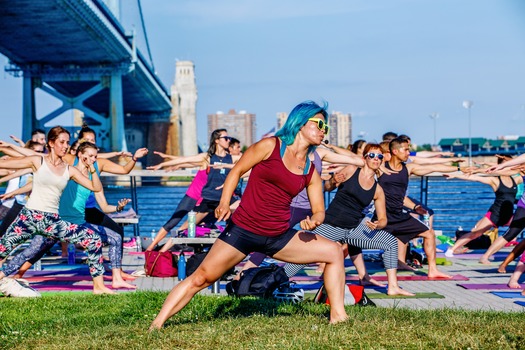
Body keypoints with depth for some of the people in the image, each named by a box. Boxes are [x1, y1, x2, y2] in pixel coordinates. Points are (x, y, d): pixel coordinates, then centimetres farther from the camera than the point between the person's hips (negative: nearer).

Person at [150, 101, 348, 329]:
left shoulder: (311, 172, 8)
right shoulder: (270, 146, -4)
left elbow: (319, 210, 12)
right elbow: (236, 171, 1)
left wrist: (313, 221, -12)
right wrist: (224, 203, -11)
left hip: (280, 237, 5)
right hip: (243, 230, -5)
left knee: (334, 252, -2)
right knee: (200, 278, -9)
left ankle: (338, 316, 1)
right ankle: (156, 325, -3)